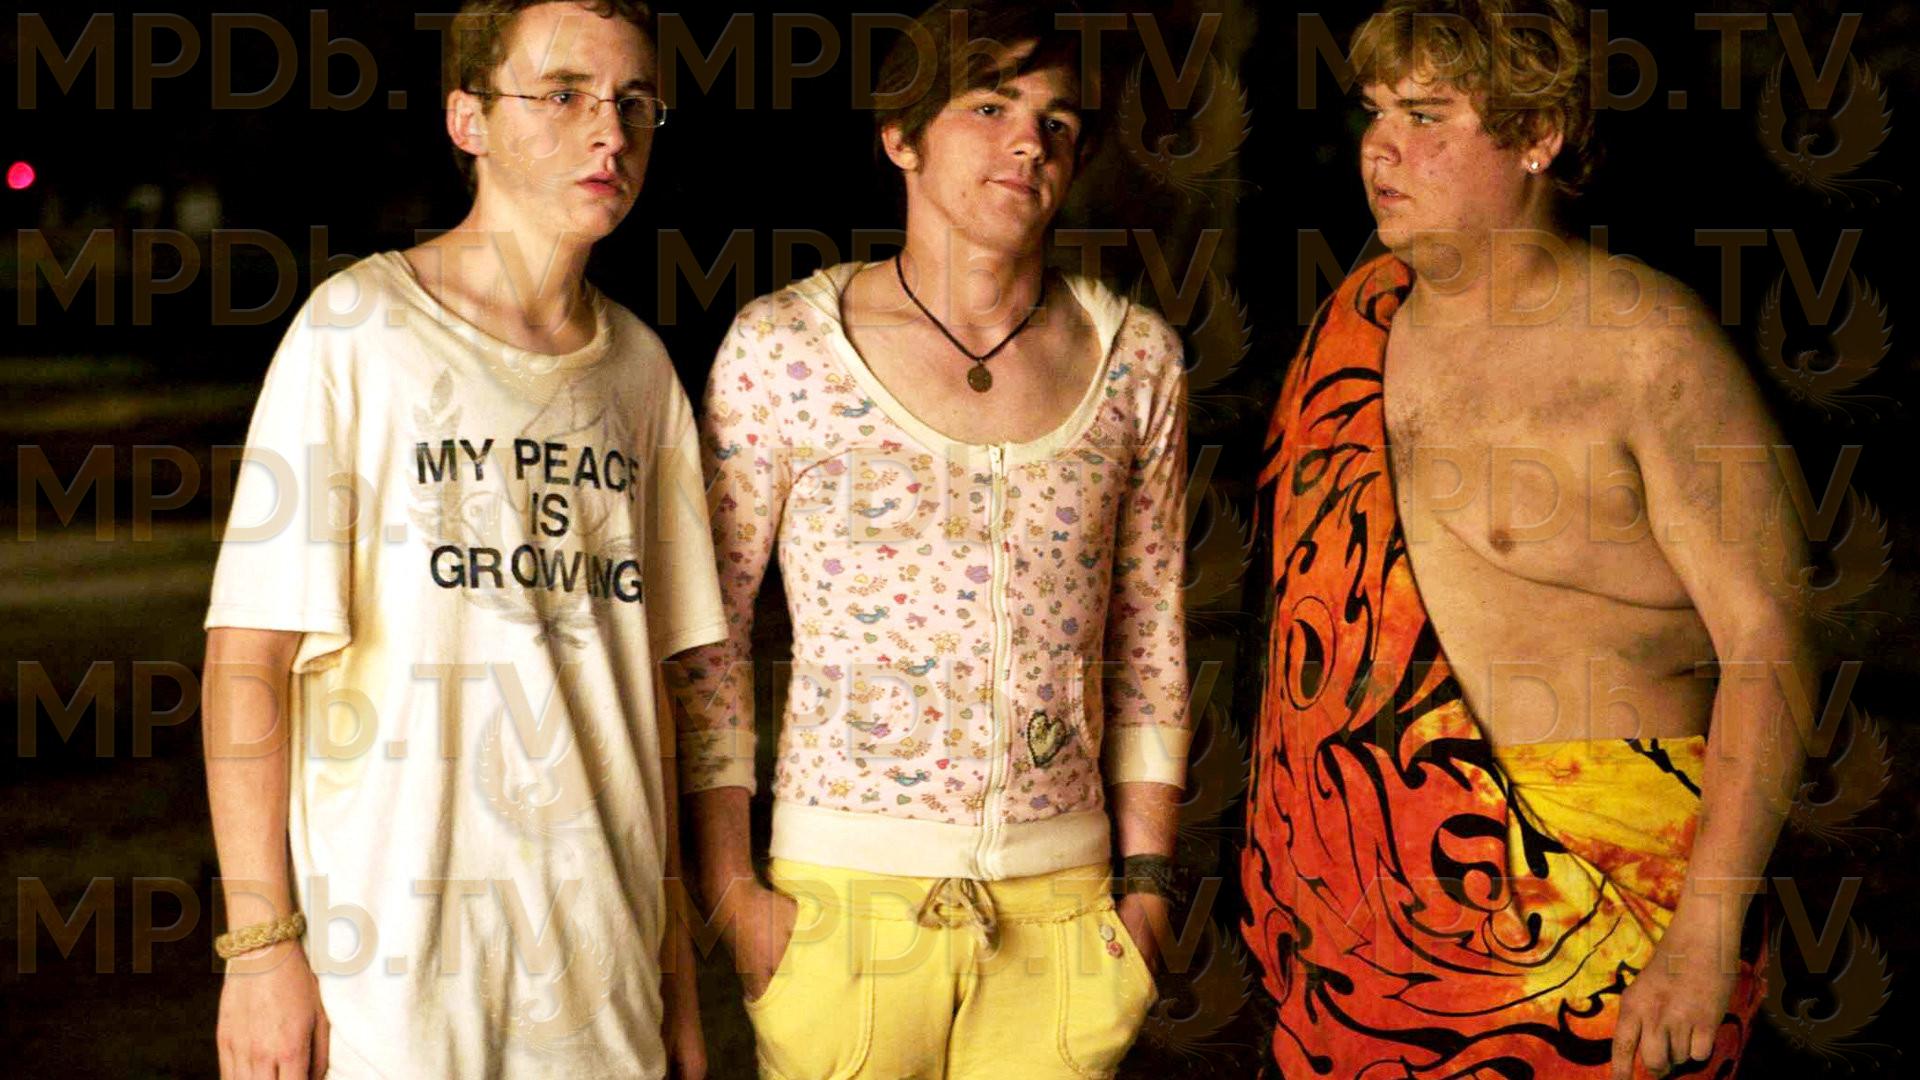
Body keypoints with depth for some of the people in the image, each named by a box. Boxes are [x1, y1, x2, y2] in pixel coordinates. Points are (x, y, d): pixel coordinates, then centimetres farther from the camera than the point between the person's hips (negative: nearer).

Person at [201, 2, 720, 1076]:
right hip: (388, 958, -4)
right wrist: (262, 942, -13)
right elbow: (249, 659, -9)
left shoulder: (641, 367, 9)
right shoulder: (355, 331, -7)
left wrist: (674, 938, 13)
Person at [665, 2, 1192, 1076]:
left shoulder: (1136, 361, 3)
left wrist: (1147, 879, 8)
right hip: (844, 895, -2)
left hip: (1059, 903, 2)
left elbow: (1151, 634, 10)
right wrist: (730, 885, -2)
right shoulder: (782, 349, -5)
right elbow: (706, 622, 0)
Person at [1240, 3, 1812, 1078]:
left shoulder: (1648, 345, -10)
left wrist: (1707, 933, -20)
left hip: (1583, 905, -5)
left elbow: (1767, 641, -13)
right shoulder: (1355, 322, 8)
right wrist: (1284, 879, 15)